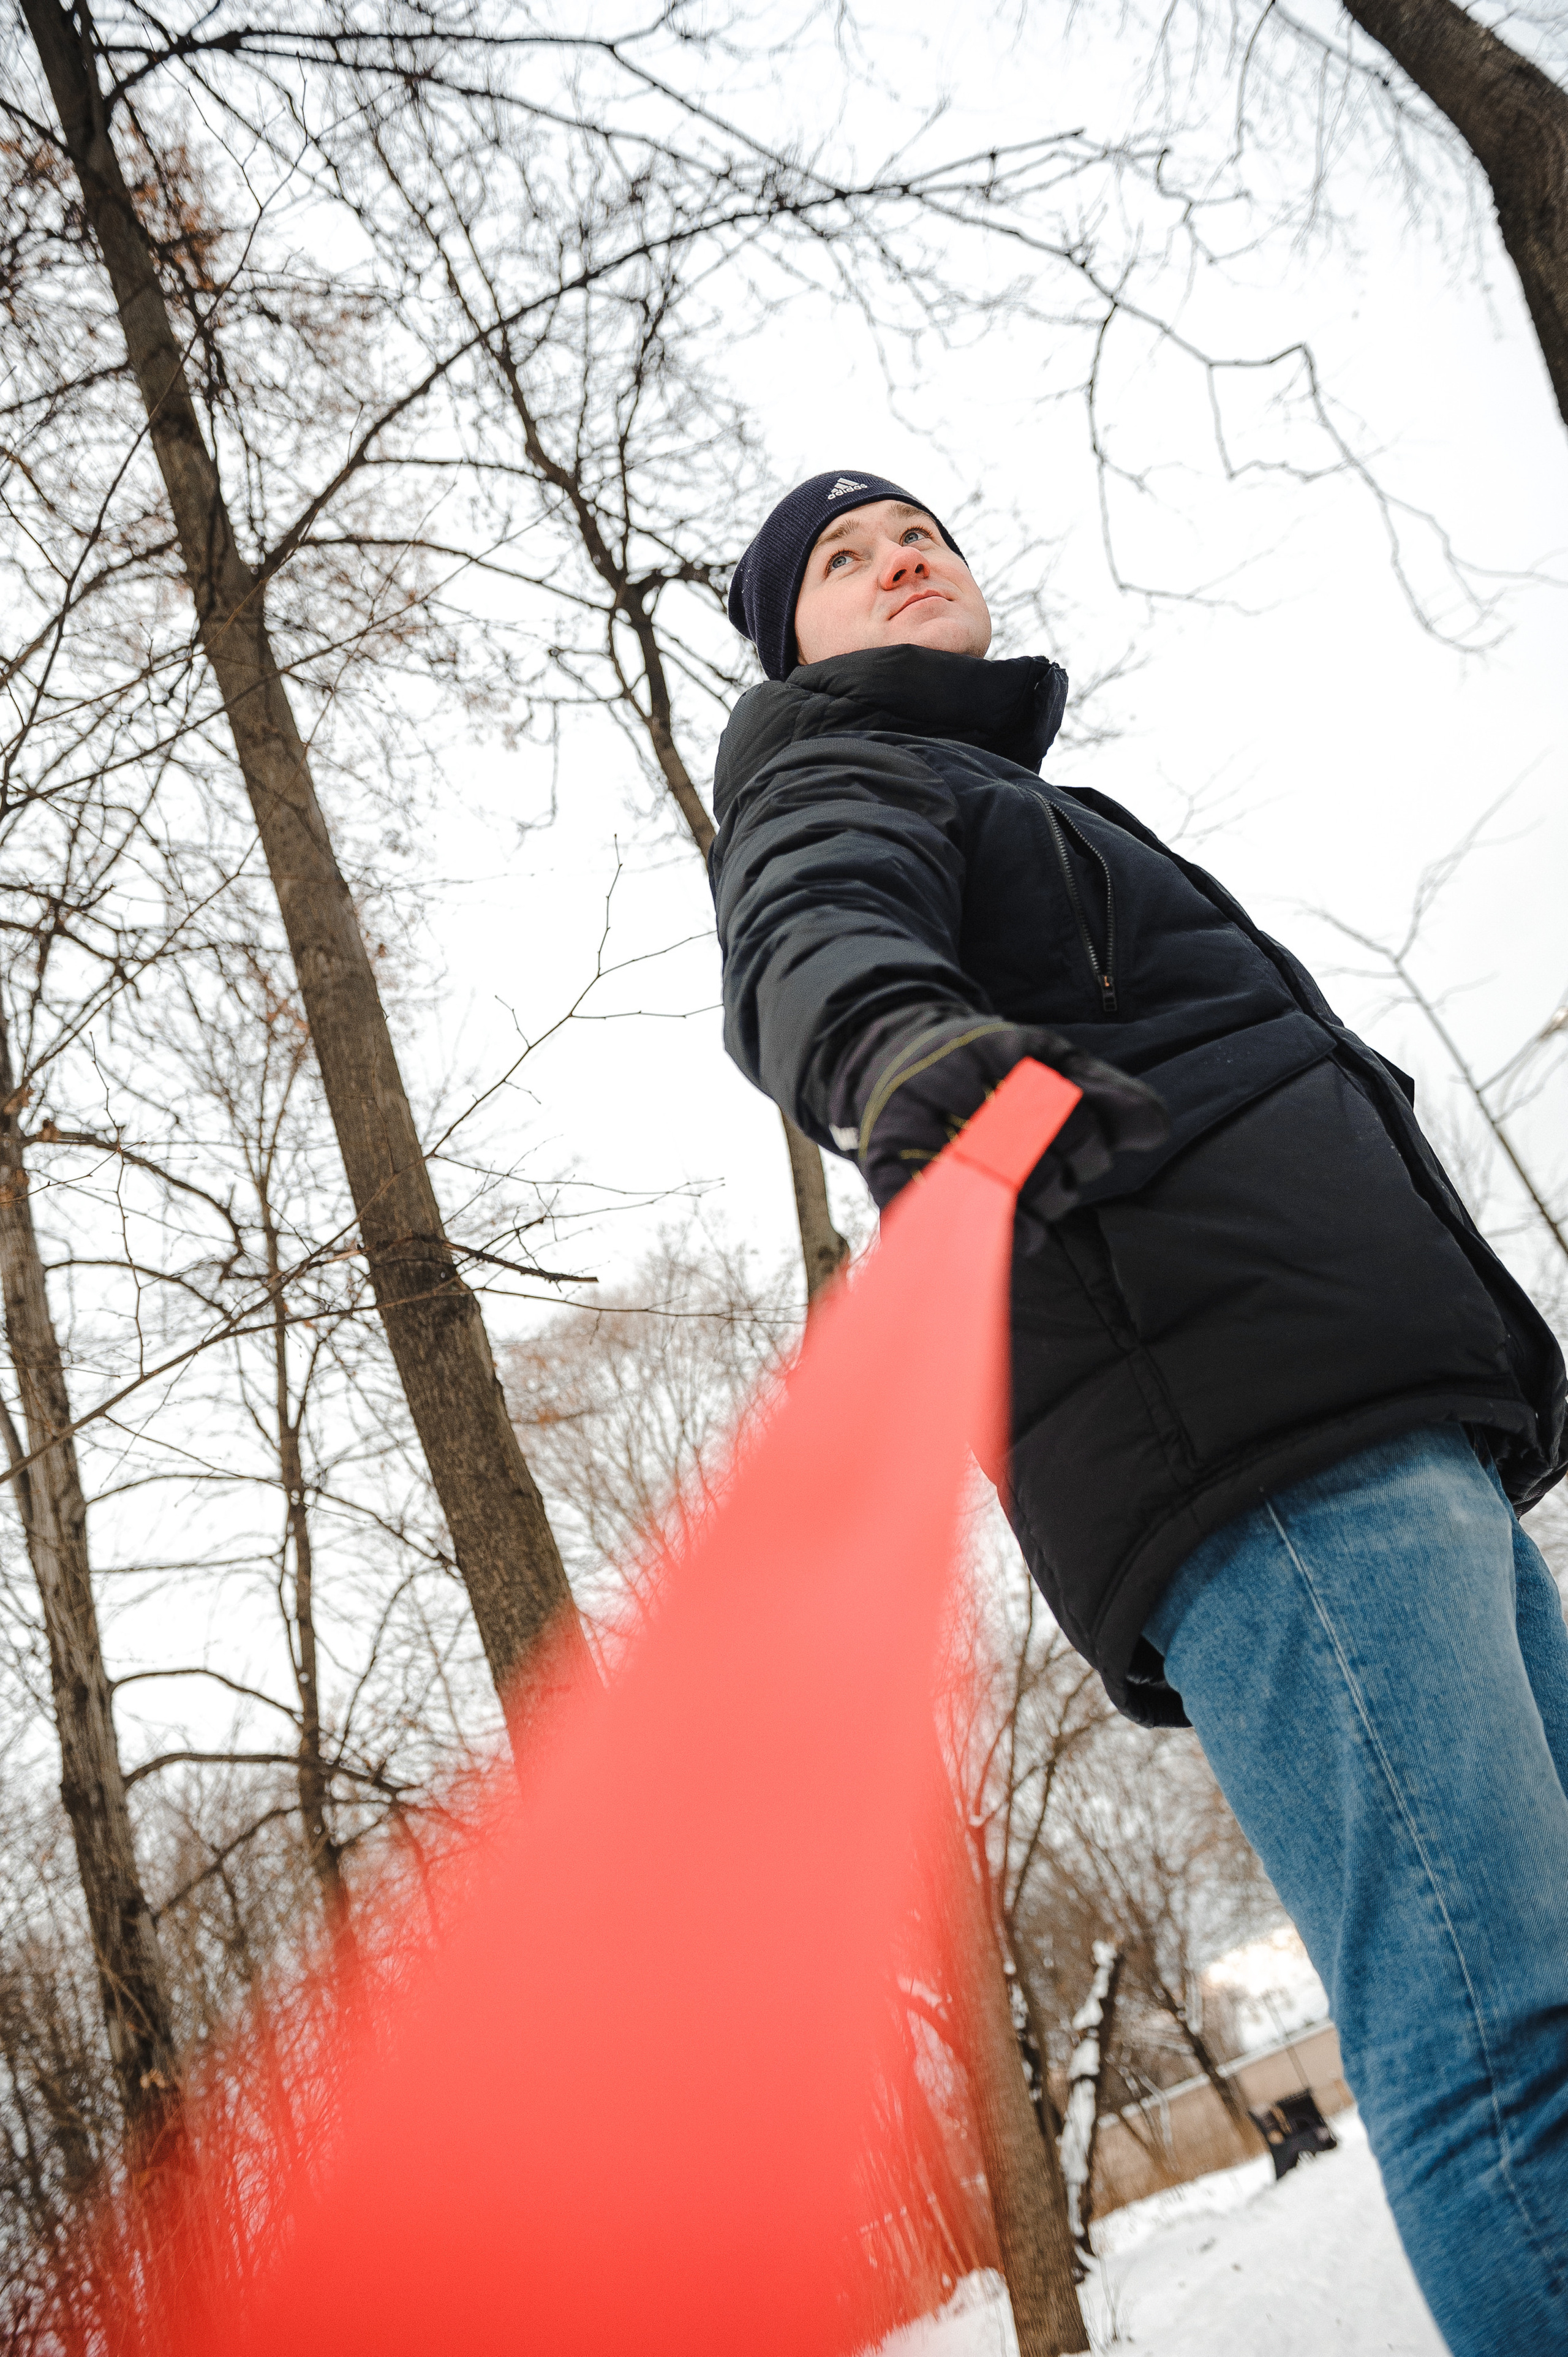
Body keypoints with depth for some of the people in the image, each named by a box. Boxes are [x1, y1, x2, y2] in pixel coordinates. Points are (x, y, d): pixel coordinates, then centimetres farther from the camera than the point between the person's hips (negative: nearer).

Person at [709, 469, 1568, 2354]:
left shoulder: (1016, 804, 36)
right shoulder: (832, 784, 11)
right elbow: (809, 951, -14)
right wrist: (904, 1043, -40)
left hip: (1399, 1438, 9)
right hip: (1243, 1443, -9)